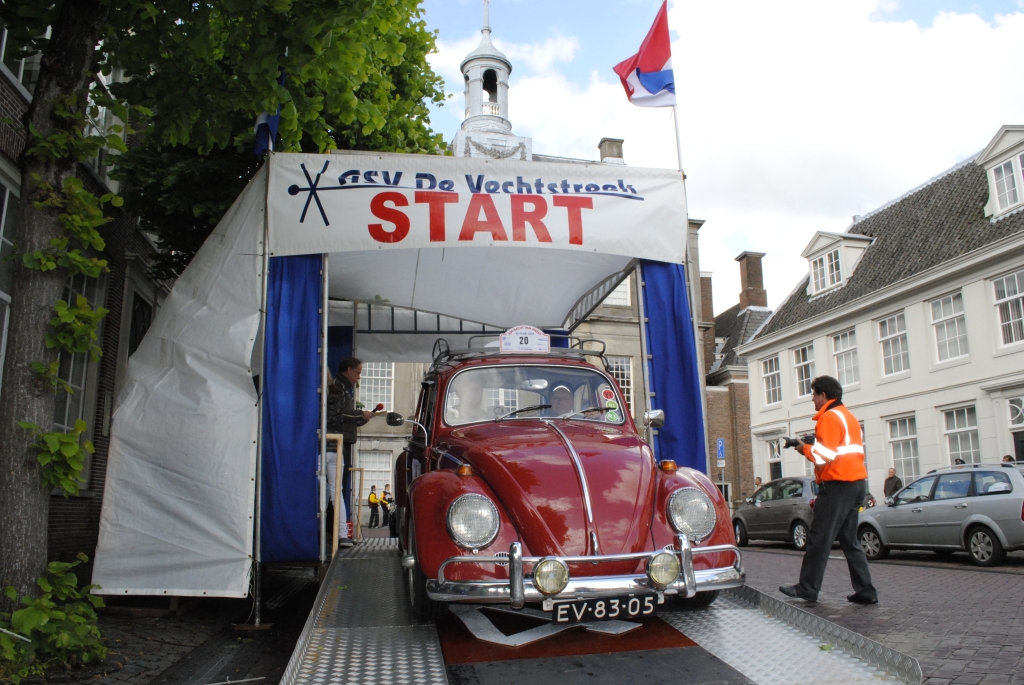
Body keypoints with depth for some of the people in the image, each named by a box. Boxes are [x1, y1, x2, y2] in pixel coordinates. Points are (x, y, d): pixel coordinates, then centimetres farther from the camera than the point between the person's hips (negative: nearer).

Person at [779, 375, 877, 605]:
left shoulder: (829, 417, -11)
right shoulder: (848, 416, 19)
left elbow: (823, 457, -18)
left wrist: (800, 445, -5)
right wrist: (814, 442, 13)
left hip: (837, 484, -10)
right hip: (856, 482, 10)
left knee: (819, 538, -4)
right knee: (849, 539, 13)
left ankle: (807, 588, 0)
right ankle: (865, 590, 11)